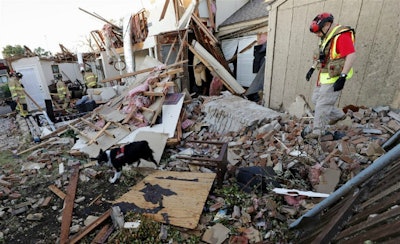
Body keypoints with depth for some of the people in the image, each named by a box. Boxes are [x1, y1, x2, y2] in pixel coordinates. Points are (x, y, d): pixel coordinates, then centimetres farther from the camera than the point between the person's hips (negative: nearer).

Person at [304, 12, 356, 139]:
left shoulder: (342, 35, -18)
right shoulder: (328, 36, 12)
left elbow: (351, 55, -24)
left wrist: (343, 77, -28)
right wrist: (312, 69, 19)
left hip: (334, 77, -10)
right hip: (324, 76, 10)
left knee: (322, 104, -5)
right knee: (315, 99, 17)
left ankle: (318, 131, 8)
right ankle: (338, 115, 34)